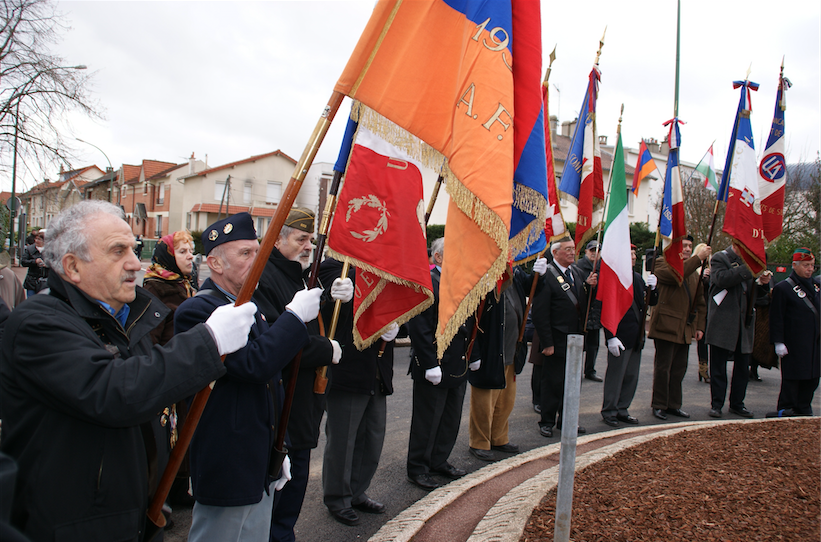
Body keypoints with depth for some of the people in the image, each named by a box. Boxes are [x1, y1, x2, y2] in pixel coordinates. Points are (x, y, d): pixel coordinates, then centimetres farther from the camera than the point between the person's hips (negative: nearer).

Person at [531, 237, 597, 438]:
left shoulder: (577, 272, 11)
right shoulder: (546, 275, -15)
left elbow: (583, 302, 15)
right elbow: (540, 314, -17)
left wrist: (588, 285, -4)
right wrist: (547, 343, -19)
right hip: (557, 340, -8)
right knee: (552, 382, 4)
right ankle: (547, 422, 18)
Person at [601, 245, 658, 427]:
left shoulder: (637, 278, 14)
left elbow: (652, 302, 17)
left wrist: (652, 288, -4)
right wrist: (611, 337, -19)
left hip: (636, 336, 8)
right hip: (619, 337, -8)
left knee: (631, 376, 13)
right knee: (615, 376, 2)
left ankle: (622, 410, 25)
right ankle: (609, 412, 15)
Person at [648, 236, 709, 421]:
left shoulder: (693, 271, 20)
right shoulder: (663, 262, -2)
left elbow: (700, 301, 22)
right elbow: (675, 274, -26)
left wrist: (700, 326, 14)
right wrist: (698, 258, -25)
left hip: (686, 329, 7)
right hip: (667, 326, -7)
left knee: (679, 369, 11)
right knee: (663, 368, -1)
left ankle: (674, 404, 20)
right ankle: (659, 405, 9)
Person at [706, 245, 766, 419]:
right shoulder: (719, 258, -1)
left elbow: (756, 294, 19)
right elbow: (722, 279, -22)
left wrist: (763, 282, -2)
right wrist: (748, 269, -23)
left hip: (744, 324, 6)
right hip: (723, 324, -6)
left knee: (743, 367, 9)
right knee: (718, 367, 1)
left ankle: (737, 403, 21)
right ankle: (716, 404, 9)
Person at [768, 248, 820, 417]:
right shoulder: (782, 288, -8)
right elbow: (776, 318, -10)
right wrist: (778, 342, -13)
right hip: (794, 345, -6)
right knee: (792, 379, 1)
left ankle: (803, 409, 24)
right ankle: (785, 411, 12)